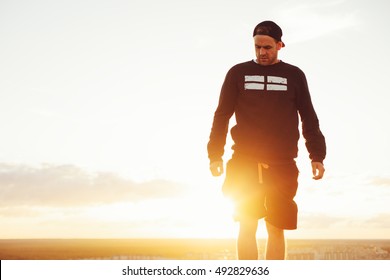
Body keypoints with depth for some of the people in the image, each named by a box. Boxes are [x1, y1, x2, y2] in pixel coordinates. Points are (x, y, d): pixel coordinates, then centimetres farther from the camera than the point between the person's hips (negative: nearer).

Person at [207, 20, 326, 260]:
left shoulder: (294, 75, 11)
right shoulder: (238, 73, 10)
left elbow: (309, 118, 11)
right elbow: (222, 115, 7)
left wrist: (317, 155, 0)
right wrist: (215, 155, -2)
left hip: (282, 165, 1)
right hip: (245, 163, 0)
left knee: (276, 230, 3)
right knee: (247, 227, -3)